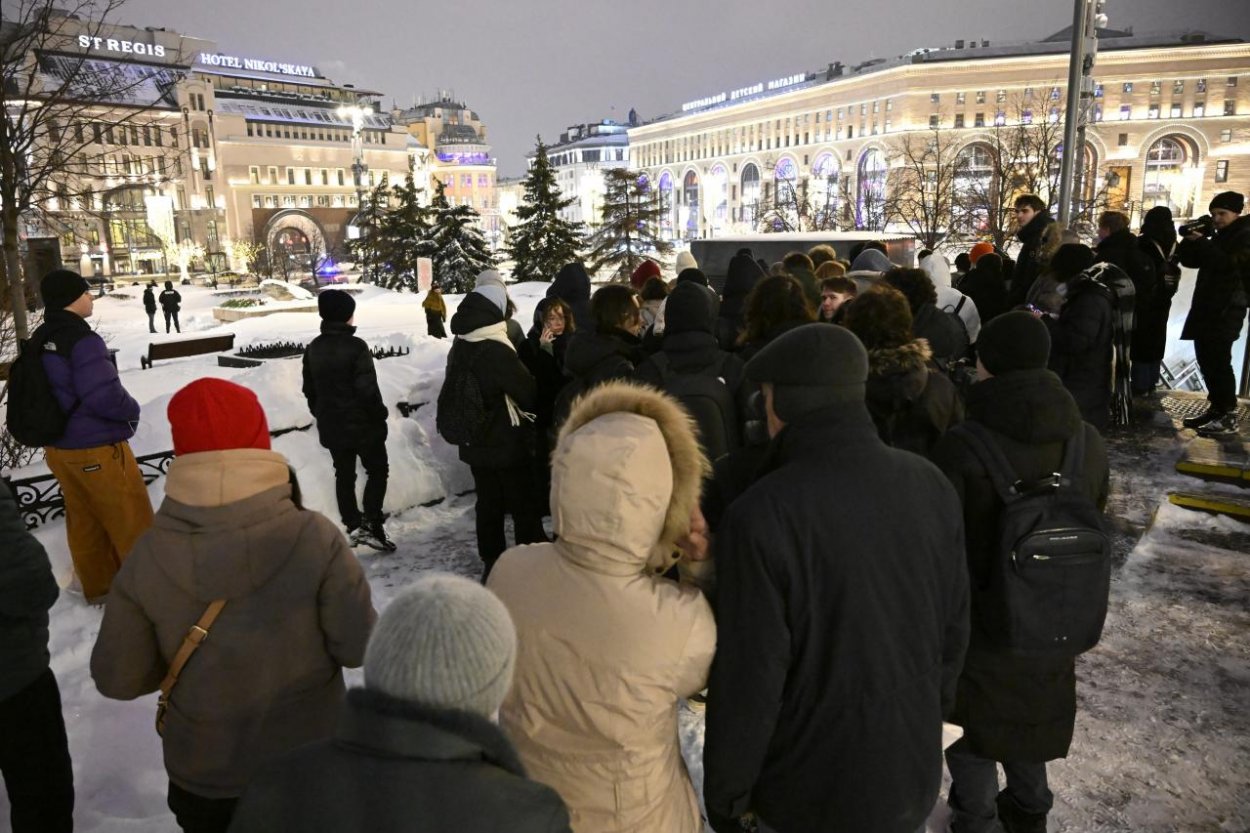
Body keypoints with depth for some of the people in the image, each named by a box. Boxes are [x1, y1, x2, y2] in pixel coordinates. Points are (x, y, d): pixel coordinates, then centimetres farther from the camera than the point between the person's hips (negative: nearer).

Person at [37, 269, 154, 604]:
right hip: (96, 450, -8)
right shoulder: (82, 340, -23)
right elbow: (104, 395, -27)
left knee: (83, 519, 20)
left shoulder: (40, 340, 4)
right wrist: (133, 410, -9)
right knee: (131, 521, 6)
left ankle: (98, 585, 33)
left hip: (59, 447, 8)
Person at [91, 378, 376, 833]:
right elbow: (359, 647, -18)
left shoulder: (148, 557, -19)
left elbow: (117, 679, -8)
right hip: (310, 765, -1)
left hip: (203, 776, 1)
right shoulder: (315, 538, -25)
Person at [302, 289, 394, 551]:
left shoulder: (313, 348, 4)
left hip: (331, 425, 6)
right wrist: (380, 414, -6)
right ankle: (370, 524, -2)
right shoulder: (356, 346, -18)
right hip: (362, 423, -6)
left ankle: (353, 526, 19)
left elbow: (309, 390, 11)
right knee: (377, 470, 6)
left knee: (344, 475, 14)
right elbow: (368, 389, -21)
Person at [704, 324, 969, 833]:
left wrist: (725, 792, -6)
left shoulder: (762, 515, -27)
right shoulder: (930, 486, -10)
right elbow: (953, 626, 1)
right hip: (913, 777, 5)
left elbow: (748, 676, -22)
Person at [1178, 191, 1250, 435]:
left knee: (1219, 361, -14)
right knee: (1206, 360, 8)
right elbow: (1189, 260, 17)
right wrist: (1190, 240, 0)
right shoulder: (1219, 237, 21)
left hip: (1227, 309, -9)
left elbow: (1228, 263, -19)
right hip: (1207, 307, 9)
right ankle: (1216, 408, 16)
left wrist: (1201, 241, -15)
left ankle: (1229, 416, -12)